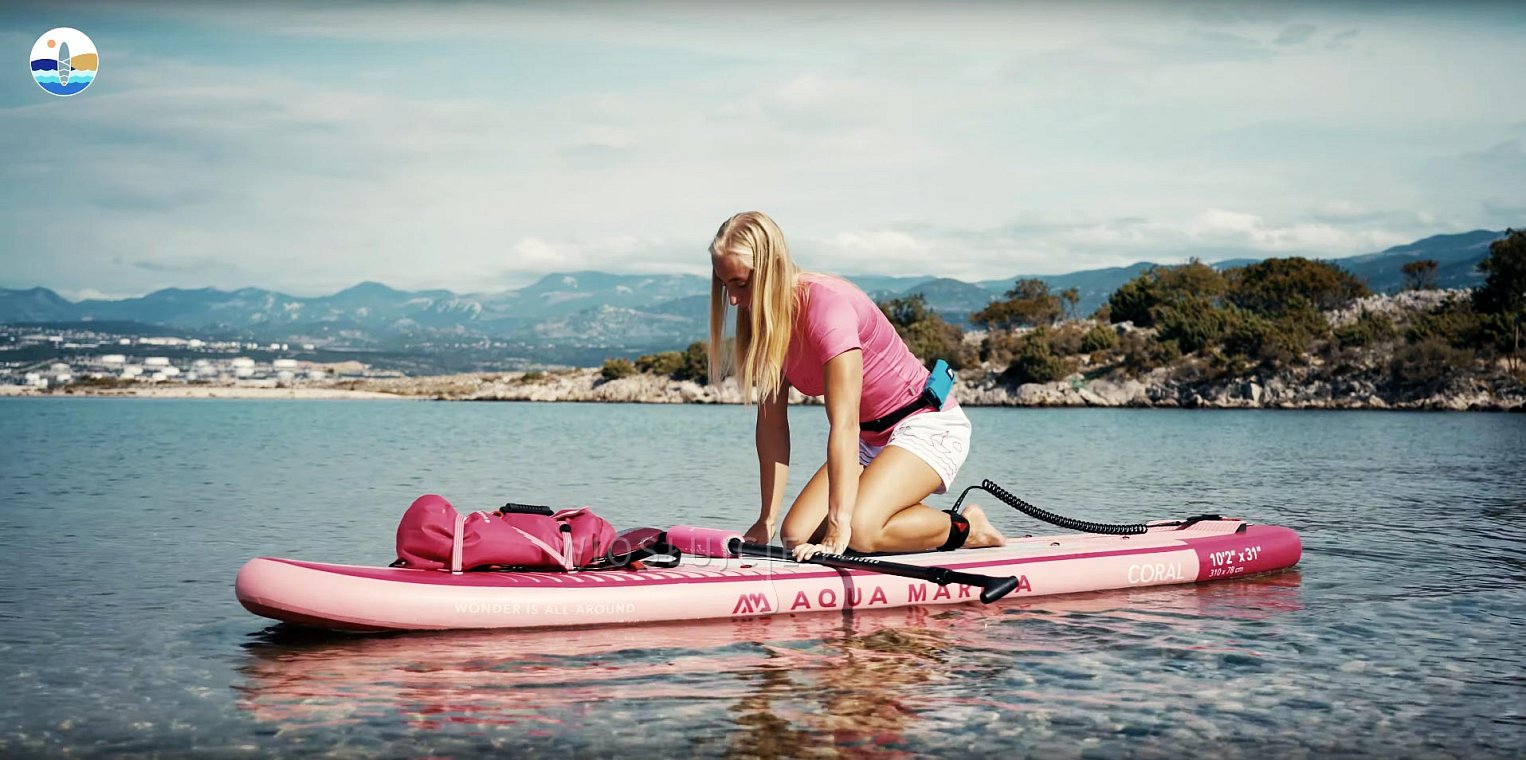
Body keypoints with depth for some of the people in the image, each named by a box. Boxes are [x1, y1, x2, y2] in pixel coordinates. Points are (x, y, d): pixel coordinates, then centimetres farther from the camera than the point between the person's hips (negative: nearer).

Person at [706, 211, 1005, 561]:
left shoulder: (826, 305, -27)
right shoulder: (765, 319, -3)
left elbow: (844, 423, -33)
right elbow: (772, 421, -3)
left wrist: (840, 525, -37)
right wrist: (767, 520, -6)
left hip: (928, 425, -8)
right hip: (871, 437, 8)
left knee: (860, 530, -29)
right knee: (797, 534, -10)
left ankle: (965, 528, -1)